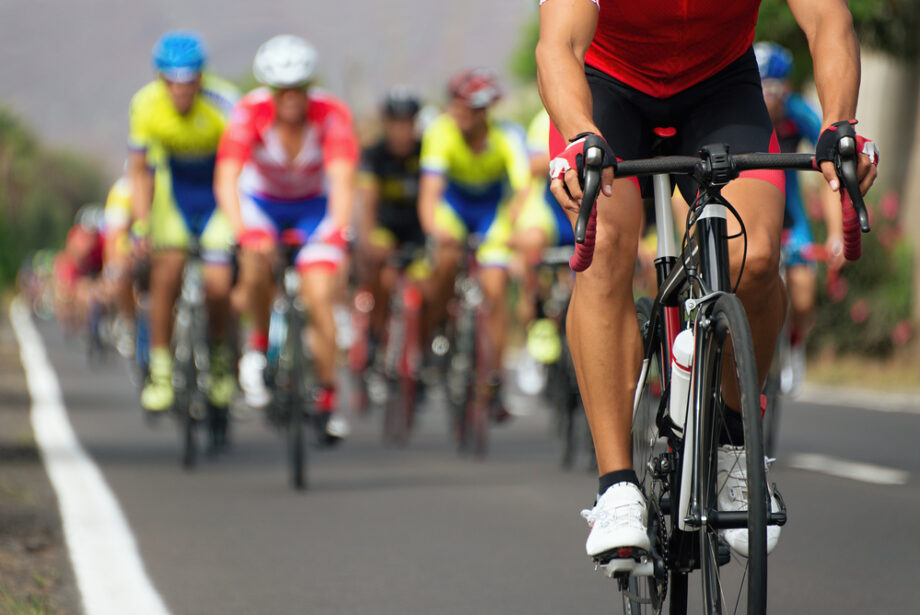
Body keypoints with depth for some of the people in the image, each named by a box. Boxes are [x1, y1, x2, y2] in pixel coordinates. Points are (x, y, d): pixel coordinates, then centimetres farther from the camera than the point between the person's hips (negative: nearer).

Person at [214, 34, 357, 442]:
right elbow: (226, 179, -36)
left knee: (319, 299, -14)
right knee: (257, 263, -31)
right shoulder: (250, 113, -28)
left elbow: (343, 180, -37)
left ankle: (327, 401, 1)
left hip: (315, 206, 0)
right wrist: (242, 231, -53)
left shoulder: (332, 114, -27)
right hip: (261, 201, 0)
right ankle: (259, 342, -5)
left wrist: (337, 230, -55)